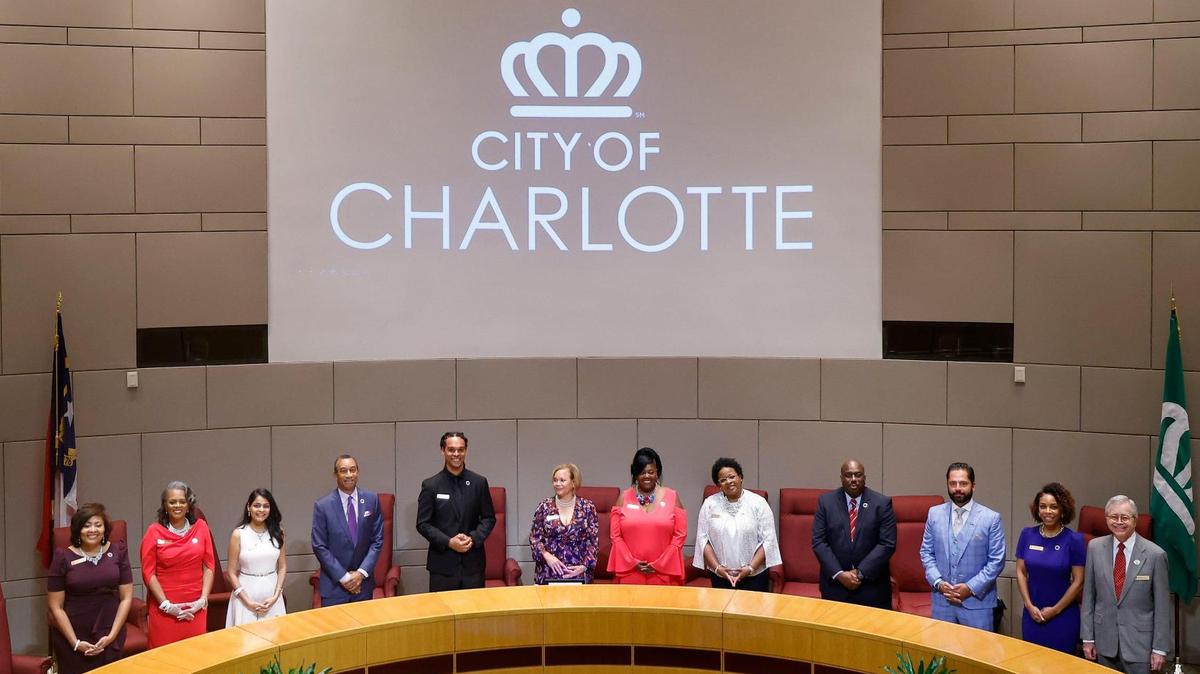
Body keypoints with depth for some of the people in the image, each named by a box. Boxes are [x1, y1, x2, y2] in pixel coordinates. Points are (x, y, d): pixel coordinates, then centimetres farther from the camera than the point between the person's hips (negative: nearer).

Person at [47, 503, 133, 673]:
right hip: (71, 637, -2)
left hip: (110, 636, 2)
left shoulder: (118, 551, 1)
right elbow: (56, 606, -5)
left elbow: (126, 598, 2)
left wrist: (112, 636, -6)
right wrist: (75, 643, -9)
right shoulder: (64, 557, -6)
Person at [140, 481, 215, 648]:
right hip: (164, 607, -2)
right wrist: (166, 605, -9)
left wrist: (203, 599, -4)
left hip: (196, 608, 2)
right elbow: (148, 572, -4)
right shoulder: (154, 531, -3)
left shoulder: (201, 527, 3)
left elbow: (209, 566, 5)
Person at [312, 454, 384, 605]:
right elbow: (319, 547, -6)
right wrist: (343, 577, -10)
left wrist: (362, 572, -7)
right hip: (334, 585, -2)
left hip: (364, 582, 2)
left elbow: (377, 540, 2)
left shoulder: (372, 500, -1)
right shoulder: (322, 505, -7)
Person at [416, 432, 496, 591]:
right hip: (442, 564, -2)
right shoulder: (430, 485, 0)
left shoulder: (479, 482, 6)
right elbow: (422, 524, -1)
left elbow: (489, 518, 9)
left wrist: (473, 538, -9)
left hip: (473, 564, 2)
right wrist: (448, 542, -13)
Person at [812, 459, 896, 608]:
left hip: (872, 585, -1)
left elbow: (887, 544, -7)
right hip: (834, 583, 1)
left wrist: (860, 573, -12)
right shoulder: (826, 501, 2)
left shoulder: (882, 503, -2)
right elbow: (818, 542, -2)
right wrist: (839, 574, -12)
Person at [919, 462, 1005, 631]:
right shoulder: (935, 514, 5)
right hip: (942, 601, 3)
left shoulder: (991, 518, -4)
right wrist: (938, 582, -7)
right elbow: (926, 552, 8)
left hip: (977, 601, -2)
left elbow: (997, 560, -5)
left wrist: (971, 588, -12)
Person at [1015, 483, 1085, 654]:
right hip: (1032, 614, 2)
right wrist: (1029, 606, -5)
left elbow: (1078, 581, -7)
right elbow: (1021, 572, 4)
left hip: (1063, 616, -2)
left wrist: (1056, 609, -8)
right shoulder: (1027, 535, 0)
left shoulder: (1074, 539, -8)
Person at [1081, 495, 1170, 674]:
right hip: (1104, 639, 2)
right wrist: (1087, 637, 2)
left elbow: (1162, 606, -5)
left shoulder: (1155, 554, -9)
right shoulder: (1095, 547, -1)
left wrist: (1160, 648, -5)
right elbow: (1088, 595, 3)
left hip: (1139, 641, -2)